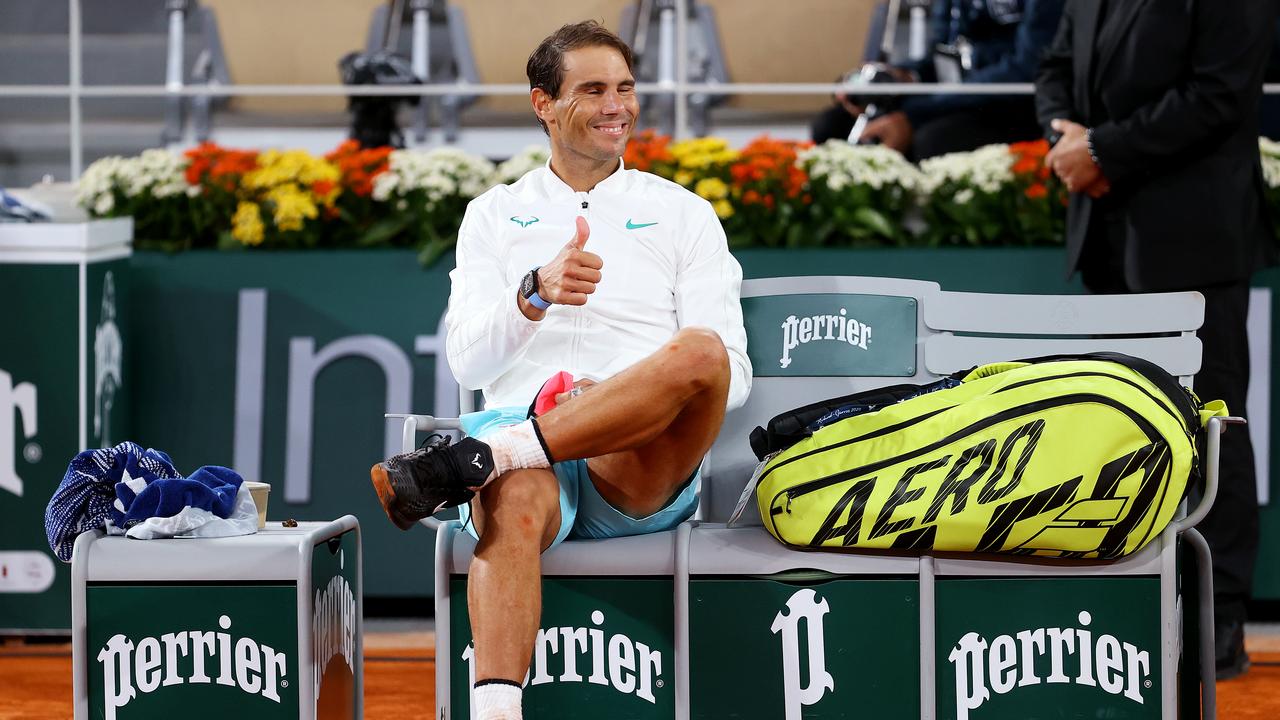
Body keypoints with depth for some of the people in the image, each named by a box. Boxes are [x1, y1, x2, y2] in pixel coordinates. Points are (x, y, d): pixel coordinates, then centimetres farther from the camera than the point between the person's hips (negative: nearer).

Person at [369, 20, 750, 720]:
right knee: (513, 501, -39)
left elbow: (731, 375, 9)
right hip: (520, 434, 0)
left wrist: (621, 398, -11)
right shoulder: (494, 215, 21)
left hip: (644, 468, 0)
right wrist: (536, 295, -14)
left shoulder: (683, 214, 19)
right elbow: (467, 361, 7)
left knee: (700, 349, -33)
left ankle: (471, 458, -36)